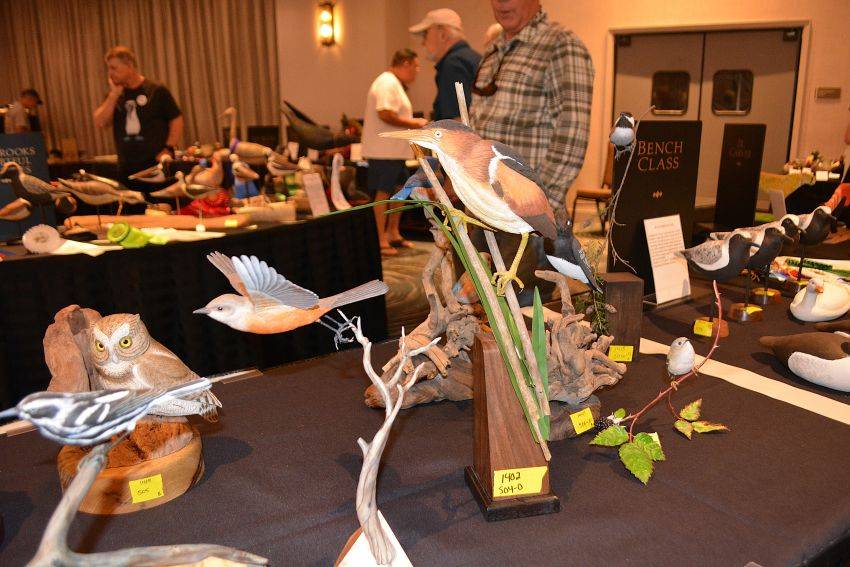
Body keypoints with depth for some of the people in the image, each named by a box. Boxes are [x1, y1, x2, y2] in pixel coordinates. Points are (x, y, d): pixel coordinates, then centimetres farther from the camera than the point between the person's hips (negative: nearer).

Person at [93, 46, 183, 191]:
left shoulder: (157, 90, -2)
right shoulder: (114, 95, 11)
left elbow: (177, 120, -2)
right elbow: (100, 123, 0)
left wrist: (168, 149, -11)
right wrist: (114, 95, -5)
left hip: (157, 165, -4)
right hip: (126, 169, 5)